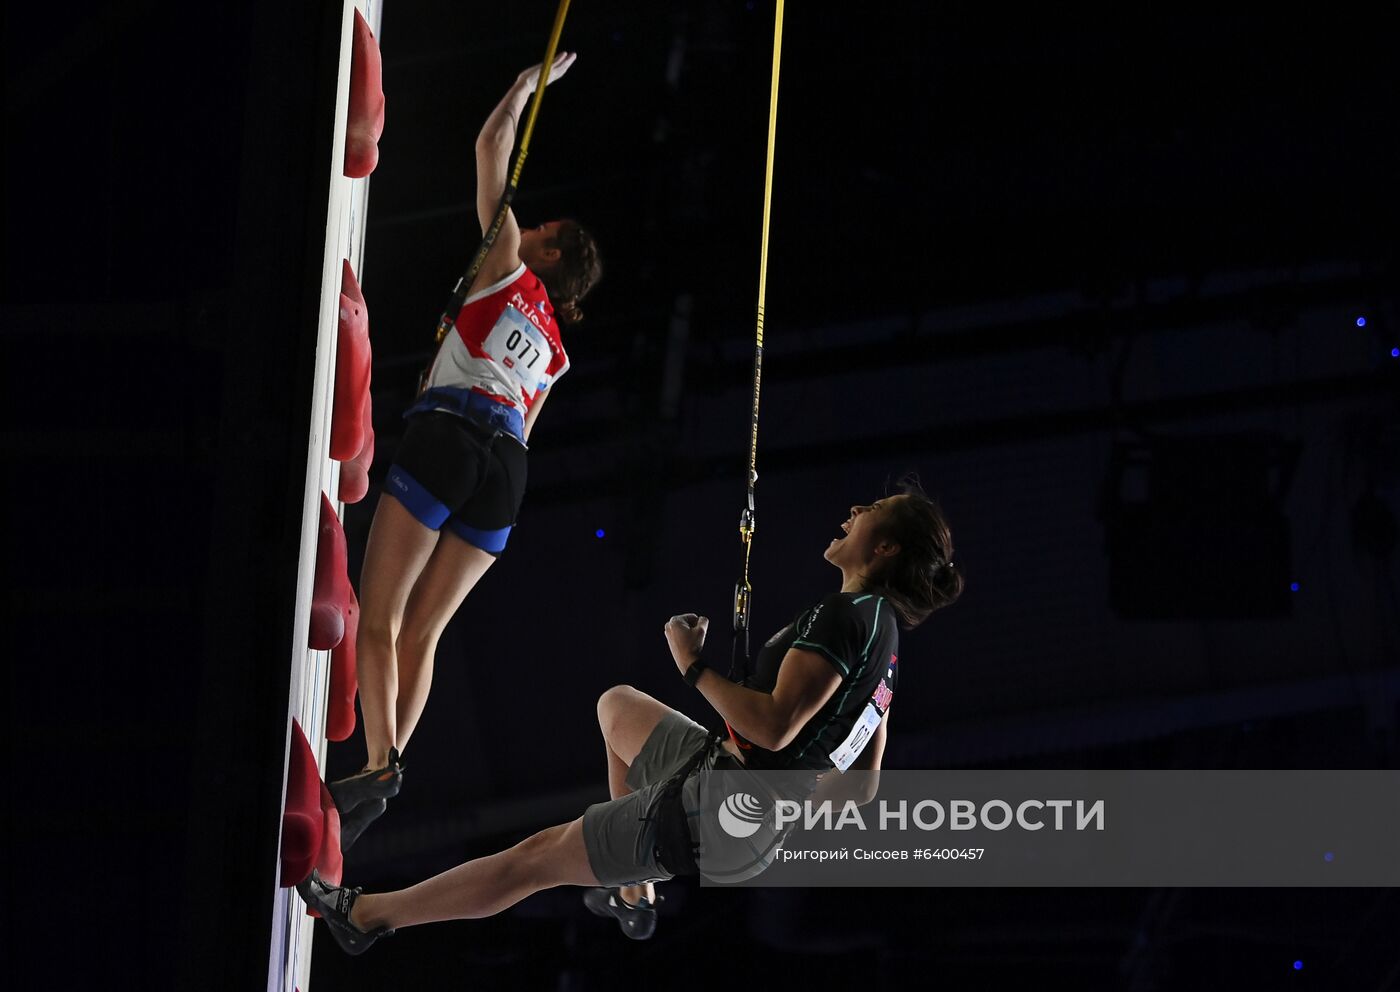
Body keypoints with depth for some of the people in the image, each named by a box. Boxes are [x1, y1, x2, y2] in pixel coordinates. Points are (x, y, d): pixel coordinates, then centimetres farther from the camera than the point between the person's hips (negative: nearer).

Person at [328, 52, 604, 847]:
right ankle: (389, 770, -2)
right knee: (423, 632, 8)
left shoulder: (508, 269, 10)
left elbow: (492, 145, 13)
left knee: (379, 620, -9)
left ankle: (381, 766, -24)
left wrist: (531, 82, 25)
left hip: (447, 437, -6)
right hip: (507, 463, 6)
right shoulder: (554, 351, 26)